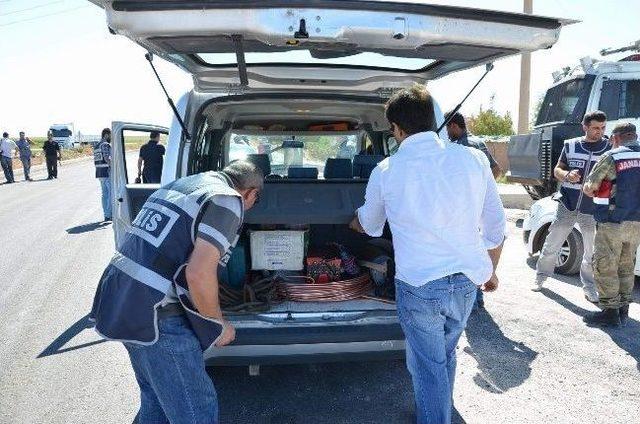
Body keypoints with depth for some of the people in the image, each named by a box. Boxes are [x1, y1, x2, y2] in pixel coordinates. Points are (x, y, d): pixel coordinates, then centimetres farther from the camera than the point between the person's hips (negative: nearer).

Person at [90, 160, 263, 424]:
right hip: (155, 316, -9)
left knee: (155, 397, 26)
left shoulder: (179, 184, 17)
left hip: (116, 299, 9)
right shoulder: (228, 201, -10)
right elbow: (199, 274, -22)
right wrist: (219, 325, -6)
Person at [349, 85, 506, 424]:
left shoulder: (386, 171, -6)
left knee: (428, 367, 13)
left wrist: (353, 222, 37)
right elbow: (496, 225, 4)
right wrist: (490, 270, 21)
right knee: (446, 354, 26)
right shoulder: (473, 159, -2)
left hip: (418, 286, -4)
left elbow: (369, 225, 13)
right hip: (467, 281, 4)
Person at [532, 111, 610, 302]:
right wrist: (567, 175, -14)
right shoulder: (571, 145, 5)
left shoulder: (610, 149, 2)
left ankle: (589, 286, 24)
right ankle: (541, 276, 26)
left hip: (592, 210, 0)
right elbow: (557, 171, 9)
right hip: (567, 206, 1)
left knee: (592, 252, 8)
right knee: (551, 245, 8)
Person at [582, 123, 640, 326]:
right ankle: (623, 309, 23)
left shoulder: (611, 157, -10)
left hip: (613, 223, -6)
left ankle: (610, 311, 3)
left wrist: (596, 192, 13)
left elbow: (588, 189, -6)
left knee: (605, 266, 2)